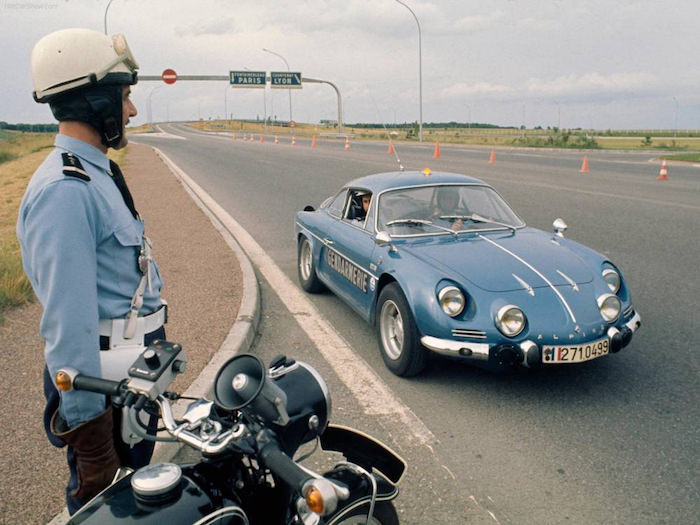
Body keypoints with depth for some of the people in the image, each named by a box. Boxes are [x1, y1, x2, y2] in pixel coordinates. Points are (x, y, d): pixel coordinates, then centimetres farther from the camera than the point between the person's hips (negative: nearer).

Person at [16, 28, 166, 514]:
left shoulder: (98, 173, 10)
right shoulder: (63, 190, -24)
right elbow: (69, 320, -27)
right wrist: (87, 422, -24)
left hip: (136, 367, 10)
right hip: (105, 379, -10)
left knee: (139, 482, 25)